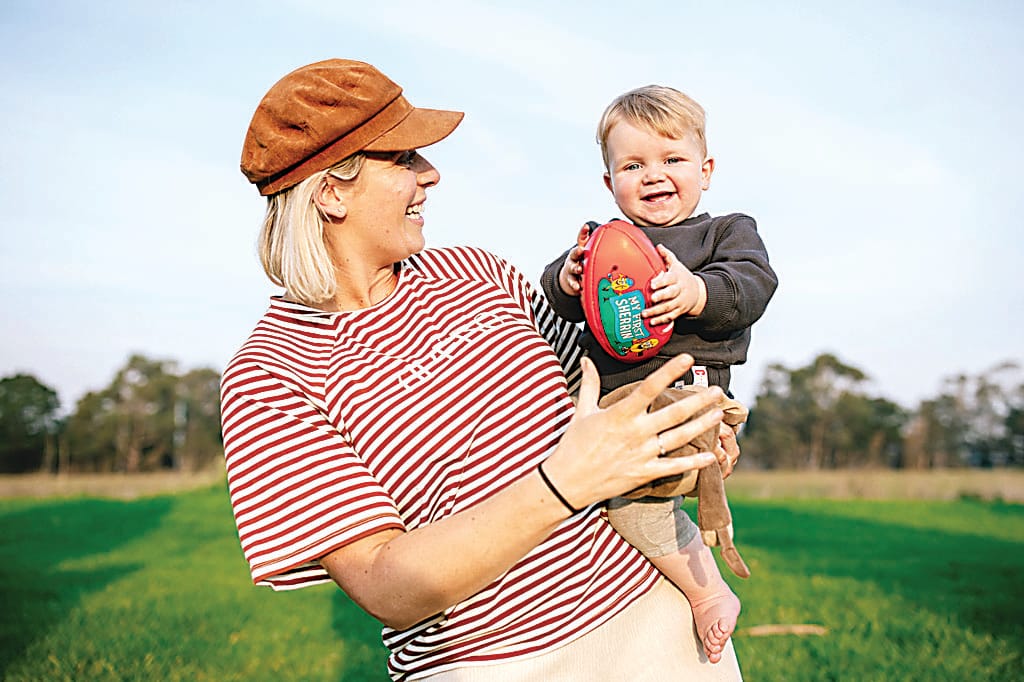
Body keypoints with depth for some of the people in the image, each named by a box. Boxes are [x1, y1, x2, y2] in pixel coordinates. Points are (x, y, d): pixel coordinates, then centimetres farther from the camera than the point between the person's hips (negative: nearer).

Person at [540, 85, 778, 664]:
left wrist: (697, 292, -24)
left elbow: (754, 282, -4)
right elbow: (552, 309, 12)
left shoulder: (728, 231, 16)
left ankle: (710, 593, -12)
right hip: (610, 393, 6)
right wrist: (567, 280, -11)